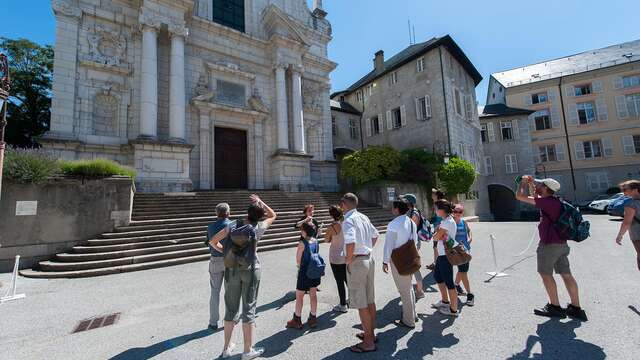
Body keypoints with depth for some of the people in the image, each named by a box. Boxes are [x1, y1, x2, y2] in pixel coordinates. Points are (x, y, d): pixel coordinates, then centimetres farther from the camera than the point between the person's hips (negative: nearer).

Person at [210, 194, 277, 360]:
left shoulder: (233, 225, -3)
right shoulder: (259, 227, -8)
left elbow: (213, 241, -1)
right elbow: (273, 215, 9)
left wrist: (225, 251, 10)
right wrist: (260, 201, 7)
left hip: (232, 269, 3)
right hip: (251, 269, -2)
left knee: (231, 308, 15)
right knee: (249, 309, 8)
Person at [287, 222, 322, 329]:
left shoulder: (302, 243, -20)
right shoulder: (316, 241, -2)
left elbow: (298, 260, -12)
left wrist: (300, 266, 6)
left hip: (305, 272, -6)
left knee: (299, 296, 11)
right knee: (313, 295, 16)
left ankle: (297, 321, 23)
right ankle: (313, 319, 27)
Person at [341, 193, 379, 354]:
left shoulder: (348, 220, -19)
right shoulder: (364, 217, 7)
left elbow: (351, 242, -34)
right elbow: (375, 235, 18)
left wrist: (348, 260, -19)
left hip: (356, 262, -9)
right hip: (369, 259, 9)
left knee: (361, 304, 5)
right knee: (370, 300, 19)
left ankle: (368, 342, 18)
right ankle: (370, 333, 36)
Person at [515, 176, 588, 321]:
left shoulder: (547, 202, -19)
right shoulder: (554, 201, 9)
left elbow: (520, 196, -17)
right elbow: (534, 197, 28)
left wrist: (523, 182, -1)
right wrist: (531, 183, 19)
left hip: (549, 244, -9)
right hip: (561, 243, 9)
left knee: (546, 274, 4)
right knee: (566, 275, 12)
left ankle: (555, 307, 13)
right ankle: (576, 308, 19)